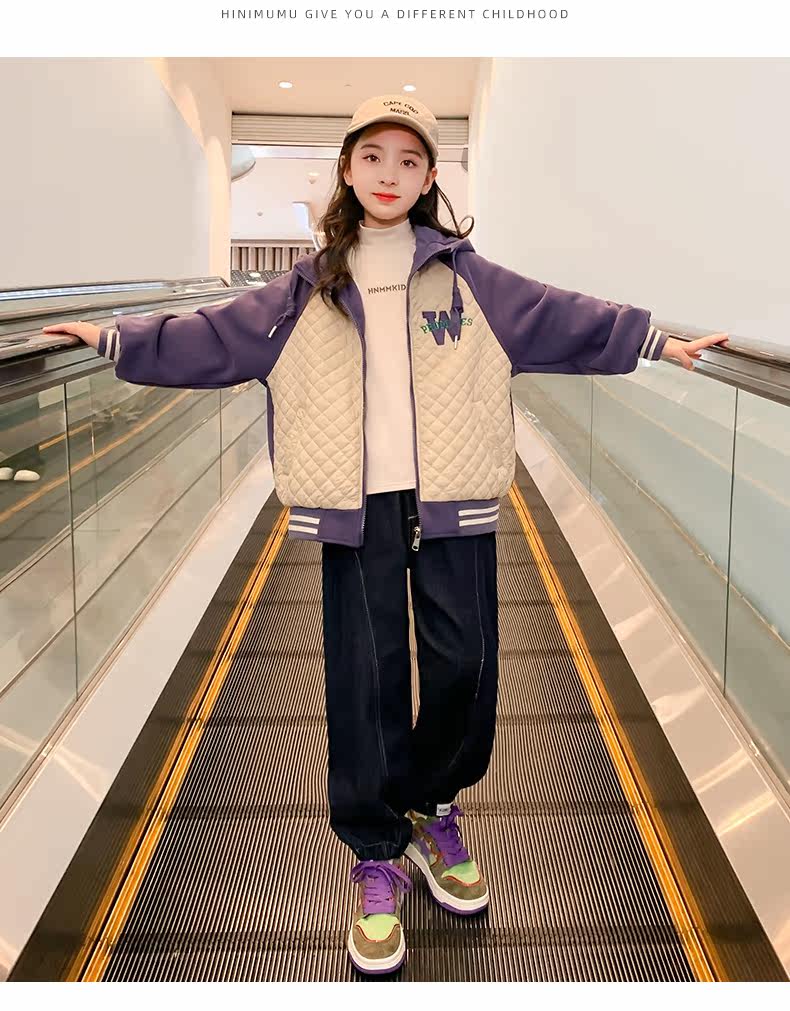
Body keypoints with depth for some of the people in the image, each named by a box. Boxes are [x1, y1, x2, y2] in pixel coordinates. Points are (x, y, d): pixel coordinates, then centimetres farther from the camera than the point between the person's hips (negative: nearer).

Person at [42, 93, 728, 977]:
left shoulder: (467, 277, 8)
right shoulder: (308, 289, 9)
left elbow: (564, 321, 9)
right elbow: (211, 338, 11)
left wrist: (655, 340, 8)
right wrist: (115, 340, 10)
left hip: (453, 504, 0)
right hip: (355, 508, 0)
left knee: (464, 667, 3)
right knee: (363, 680, 3)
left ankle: (431, 809, 31)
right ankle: (377, 855, 21)